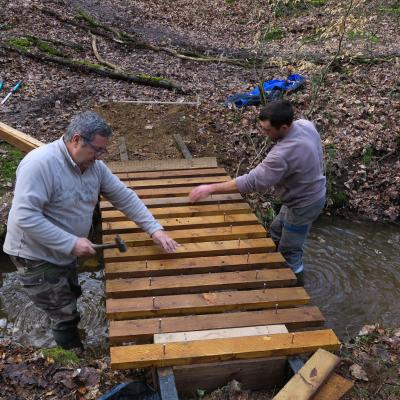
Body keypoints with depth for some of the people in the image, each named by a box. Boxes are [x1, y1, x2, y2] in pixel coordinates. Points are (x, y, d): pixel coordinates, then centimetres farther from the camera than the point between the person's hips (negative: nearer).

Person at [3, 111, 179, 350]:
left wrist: (155, 229, -6)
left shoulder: (94, 166, -5)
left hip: (66, 254, 8)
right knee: (65, 317, 3)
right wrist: (71, 243, -31)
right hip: (36, 258, -8)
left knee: (70, 302, 25)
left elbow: (125, 197, 1)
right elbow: (25, 216, -33)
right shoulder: (40, 163, -29)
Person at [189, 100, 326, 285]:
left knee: (290, 251, 8)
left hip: (304, 204, -9)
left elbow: (252, 181, -36)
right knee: (276, 232, 24)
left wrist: (211, 188, -31)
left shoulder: (283, 154, -39)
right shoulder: (305, 124, -12)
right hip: (311, 190, 9)